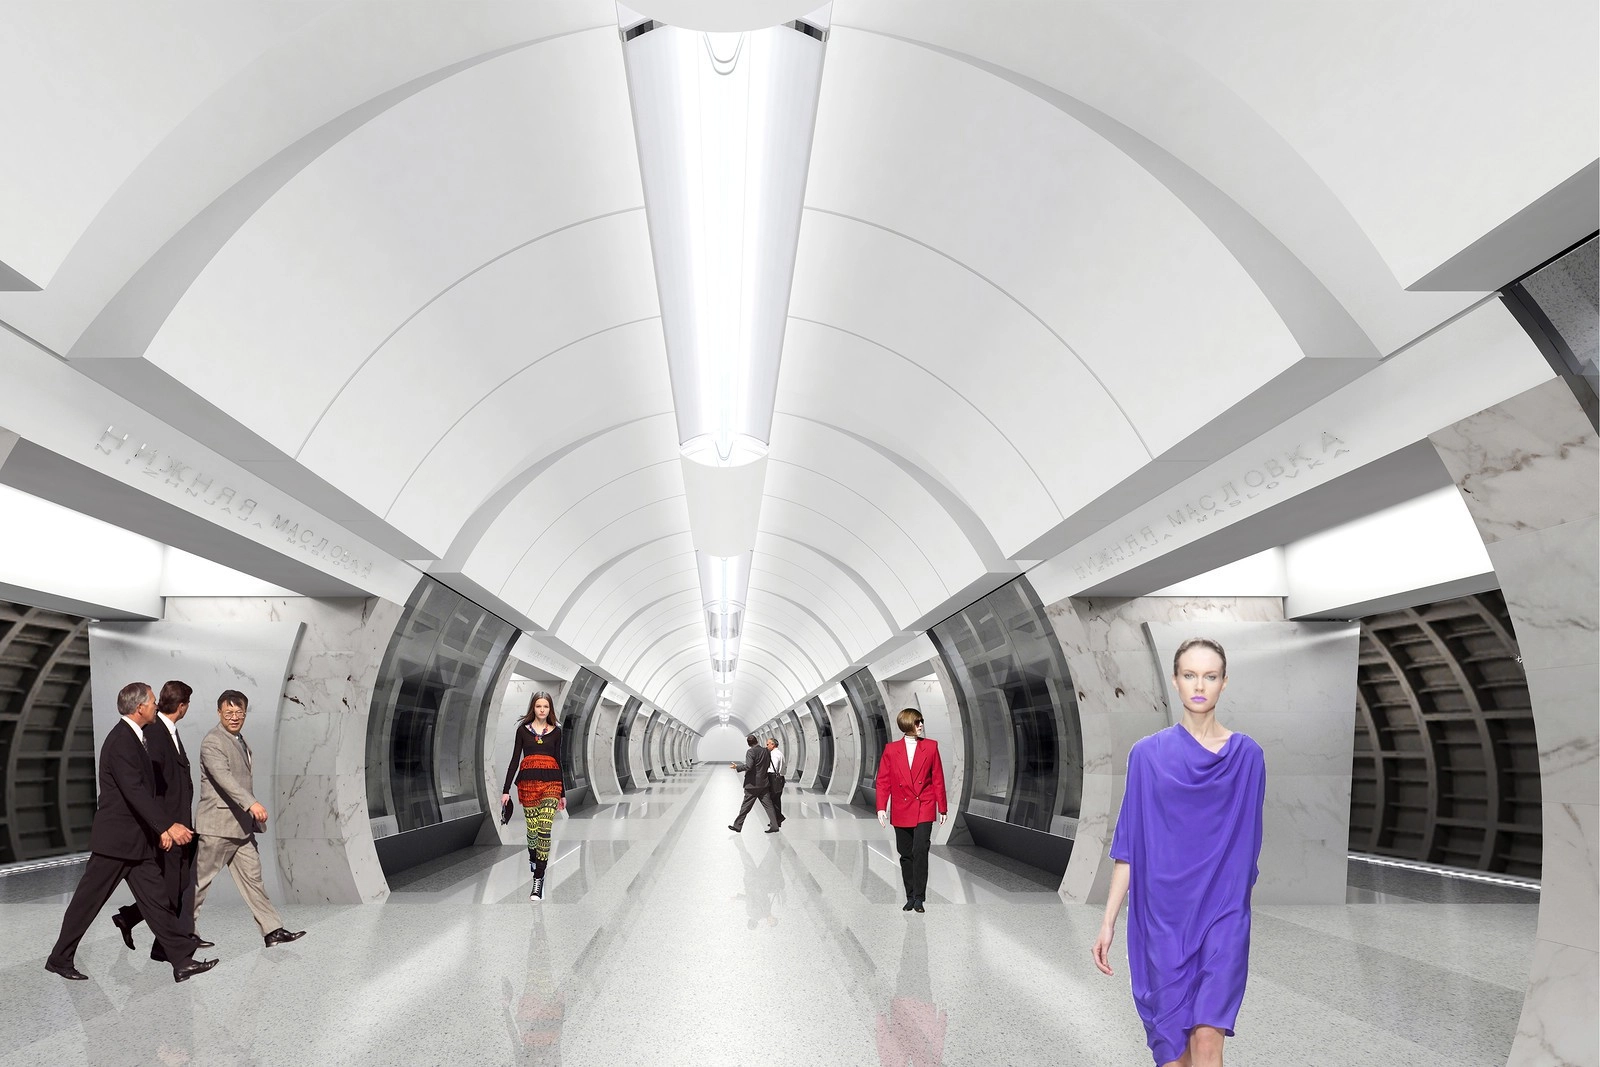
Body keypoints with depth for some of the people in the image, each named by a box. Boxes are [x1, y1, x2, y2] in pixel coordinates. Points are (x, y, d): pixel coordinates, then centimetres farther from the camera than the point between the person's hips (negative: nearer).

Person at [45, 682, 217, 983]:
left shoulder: (132, 738, 13)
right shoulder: (121, 741, -18)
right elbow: (135, 792, -28)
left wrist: (160, 829, 10)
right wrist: (169, 825, -33)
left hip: (138, 840, 9)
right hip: (116, 839, -9)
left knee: (158, 899, 5)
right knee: (88, 901, 6)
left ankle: (183, 961, 4)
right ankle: (59, 958, 24)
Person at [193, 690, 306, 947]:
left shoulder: (241, 741, 16)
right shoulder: (212, 742, -13)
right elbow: (223, 777, -29)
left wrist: (255, 817, 23)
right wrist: (252, 803, -40)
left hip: (242, 825, 8)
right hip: (217, 825, -8)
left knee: (253, 878, 7)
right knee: (200, 880, 4)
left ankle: (273, 931, 6)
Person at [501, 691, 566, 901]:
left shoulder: (556, 731, 9)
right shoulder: (523, 729, 7)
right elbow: (515, 760, 6)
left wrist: (563, 793, 15)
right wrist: (506, 790, 1)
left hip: (551, 784, 0)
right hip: (528, 783, 1)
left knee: (545, 831, -11)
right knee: (532, 829, 4)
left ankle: (538, 880, -11)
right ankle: (533, 859, 36)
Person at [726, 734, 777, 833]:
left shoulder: (751, 751, -14)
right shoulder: (766, 751, 5)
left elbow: (748, 766, -24)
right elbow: (769, 765, 14)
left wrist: (737, 766, -12)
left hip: (753, 784, -6)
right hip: (764, 783, 6)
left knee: (745, 806, 3)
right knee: (768, 805, 7)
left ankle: (737, 826, 12)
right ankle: (774, 826, 3)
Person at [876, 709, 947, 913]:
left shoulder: (931, 747, 1)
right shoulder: (891, 749, 2)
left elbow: (938, 779, 4)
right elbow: (883, 781, 2)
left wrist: (942, 808, 4)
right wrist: (881, 807, -7)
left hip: (924, 809, -2)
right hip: (901, 811, 2)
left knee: (920, 852, -13)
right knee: (906, 855, 8)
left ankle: (919, 898, -4)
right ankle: (910, 897, 19)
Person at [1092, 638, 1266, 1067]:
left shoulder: (1247, 755, 1)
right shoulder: (1148, 753, 0)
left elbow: (1248, 840, 9)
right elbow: (1129, 843, 0)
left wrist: (1237, 898, 13)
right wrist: (1109, 920, -3)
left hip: (1222, 912, 0)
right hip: (1164, 913, 1)